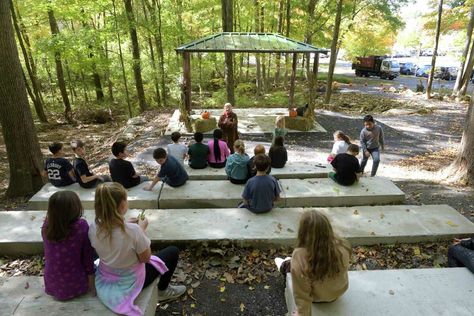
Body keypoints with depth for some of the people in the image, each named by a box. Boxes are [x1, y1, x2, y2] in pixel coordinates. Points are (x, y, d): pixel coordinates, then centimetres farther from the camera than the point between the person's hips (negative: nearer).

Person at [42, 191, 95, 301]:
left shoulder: (46, 226, -13)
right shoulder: (81, 226, -23)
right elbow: (87, 255, -13)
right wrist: (91, 285, -2)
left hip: (51, 287, 3)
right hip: (76, 287, -3)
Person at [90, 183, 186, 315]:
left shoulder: (93, 228, -18)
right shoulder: (132, 230, -35)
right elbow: (145, 258, -18)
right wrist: (141, 229, -11)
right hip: (130, 282, -6)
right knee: (173, 251, 12)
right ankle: (163, 290, 34)